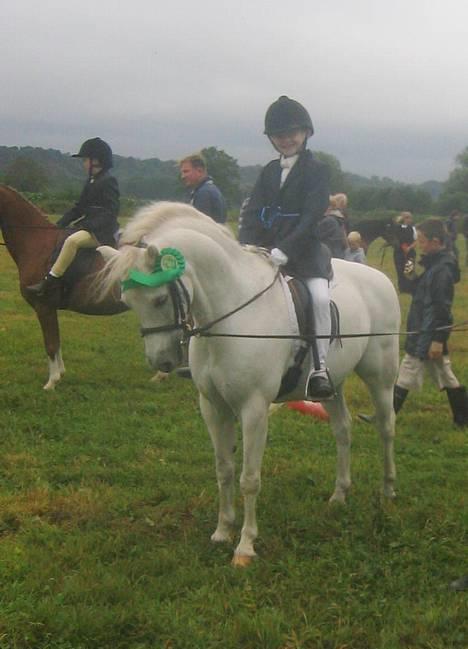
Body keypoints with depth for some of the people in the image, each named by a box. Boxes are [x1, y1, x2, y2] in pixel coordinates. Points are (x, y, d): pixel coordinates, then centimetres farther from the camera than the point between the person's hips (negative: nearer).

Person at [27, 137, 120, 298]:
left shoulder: (109, 182, -10)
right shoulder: (91, 182, 18)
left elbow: (110, 214, -16)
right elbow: (79, 208, 20)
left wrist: (88, 226, -23)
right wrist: (60, 224, 8)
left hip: (102, 231, -11)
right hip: (88, 226, 11)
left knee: (72, 240, -33)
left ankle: (50, 281, -33)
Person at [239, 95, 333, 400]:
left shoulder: (316, 170, -2)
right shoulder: (270, 171, 16)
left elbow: (312, 217, -13)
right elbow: (252, 213, 8)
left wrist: (284, 250, -23)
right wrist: (248, 247, -10)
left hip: (305, 249, -6)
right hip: (265, 249, 6)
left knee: (320, 296, -30)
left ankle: (320, 367, -23)